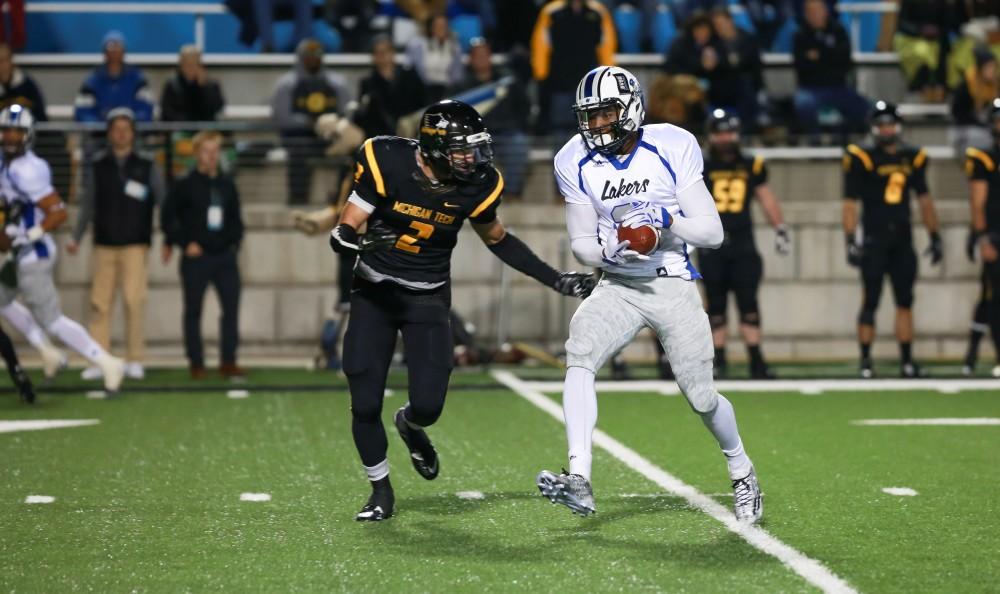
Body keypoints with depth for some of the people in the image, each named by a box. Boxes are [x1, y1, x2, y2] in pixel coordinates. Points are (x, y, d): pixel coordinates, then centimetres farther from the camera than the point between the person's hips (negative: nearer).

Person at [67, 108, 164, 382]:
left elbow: (163, 203, 4)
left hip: (135, 245, -2)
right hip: (104, 244, 2)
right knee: (99, 302, -2)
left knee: (134, 299, -10)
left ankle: (135, 360, -2)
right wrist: (76, 238, 8)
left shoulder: (146, 166, 5)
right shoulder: (98, 166, 10)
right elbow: (88, 205, 13)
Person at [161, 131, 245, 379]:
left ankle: (228, 361, 2)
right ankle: (196, 363, 10)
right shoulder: (185, 185, -3)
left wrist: (234, 242, 6)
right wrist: (185, 243, -7)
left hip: (224, 256, 3)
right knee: (193, 310, 3)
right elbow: (167, 217, -2)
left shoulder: (227, 185, 10)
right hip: (196, 257, -3)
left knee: (232, 306, -4)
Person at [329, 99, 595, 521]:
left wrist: (556, 280, 7)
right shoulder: (389, 165, -20)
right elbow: (343, 232, -17)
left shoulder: (476, 186, -11)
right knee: (365, 404, -7)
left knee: (428, 405, -11)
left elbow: (496, 239, 9)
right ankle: (381, 490, 18)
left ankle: (410, 425, 28)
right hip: (373, 292, -1)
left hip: (427, 298, 1)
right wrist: (354, 239, -42)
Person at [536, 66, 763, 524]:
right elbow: (581, 243, 5)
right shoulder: (577, 163, -1)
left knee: (701, 396, 1)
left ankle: (742, 473, 31)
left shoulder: (672, 148, -10)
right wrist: (611, 251, -17)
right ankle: (579, 481, -33)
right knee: (578, 356, -26)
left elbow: (713, 232, -8)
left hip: (673, 285, -2)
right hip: (618, 286, 2)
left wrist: (665, 220, -25)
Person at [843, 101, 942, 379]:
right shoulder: (862, 158, -5)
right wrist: (851, 241, -12)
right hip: (873, 238, -4)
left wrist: (935, 236, 15)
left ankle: (907, 361, 9)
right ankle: (865, 361, 3)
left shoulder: (912, 158, 9)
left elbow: (924, 199, 17)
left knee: (905, 302, 5)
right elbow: (850, 203, -6)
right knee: (871, 301, -3)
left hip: (902, 239, 4)